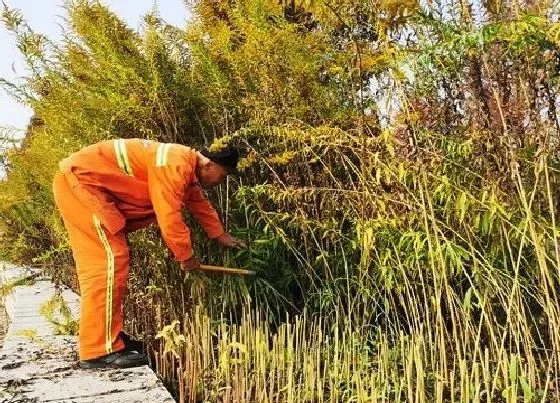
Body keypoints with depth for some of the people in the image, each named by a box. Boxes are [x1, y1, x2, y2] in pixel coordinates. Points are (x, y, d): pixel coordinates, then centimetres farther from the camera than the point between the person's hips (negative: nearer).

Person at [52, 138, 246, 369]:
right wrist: (186, 256, -8)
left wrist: (222, 236, 35)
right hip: (78, 180, -11)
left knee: (98, 262, 11)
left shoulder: (186, 167, 13)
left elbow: (199, 203, 28)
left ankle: (108, 338, 19)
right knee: (109, 259, -15)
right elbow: (169, 216, -22)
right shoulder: (176, 166, -21)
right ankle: (100, 352, -14)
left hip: (81, 183, 11)